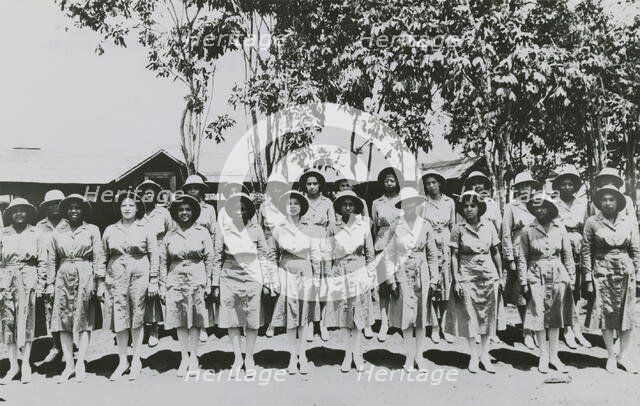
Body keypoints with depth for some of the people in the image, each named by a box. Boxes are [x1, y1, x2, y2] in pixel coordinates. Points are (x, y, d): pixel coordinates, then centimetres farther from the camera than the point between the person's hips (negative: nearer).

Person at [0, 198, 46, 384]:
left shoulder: (35, 234, 6)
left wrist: (41, 283, -1)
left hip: (28, 279, -1)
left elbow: (42, 261, 6)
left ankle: (26, 364, 8)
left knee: (26, 320, -1)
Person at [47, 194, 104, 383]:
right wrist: (50, 283, 7)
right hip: (63, 277, 3)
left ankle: (80, 364, 4)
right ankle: (68, 364, 9)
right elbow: (52, 260, 13)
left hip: (85, 276, -3)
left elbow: (99, 258, 1)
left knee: (84, 320, -2)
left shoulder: (92, 230, 3)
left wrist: (100, 282, -5)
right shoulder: (57, 232, 11)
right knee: (63, 320, 1)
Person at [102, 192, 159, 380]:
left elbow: (154, 255, 3)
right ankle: (122, 361, 15)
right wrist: (101, 281, 7)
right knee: (119, 320, 3)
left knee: (137, 320, 4)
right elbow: (104, 257, 13)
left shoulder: (145, 229, 3)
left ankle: (136, 361, 16)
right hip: (116, 277, 2)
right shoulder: (110, 230, 9)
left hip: (139, 276, -2)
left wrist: (154, 281, -2)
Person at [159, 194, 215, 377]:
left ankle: (193, 357, 11)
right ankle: (184, 357, 13)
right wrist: (162, 284, 3)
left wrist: (208, 283, -3)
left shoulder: (202, 232, 4)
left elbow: (210, 258, 2)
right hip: (175, 280, 2)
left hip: (197, 279, -2)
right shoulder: (170, 235, 9)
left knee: (195, 321, 1)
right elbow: (163, 261, 10)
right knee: (179, 321, 3)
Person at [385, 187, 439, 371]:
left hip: (421, 276, 1)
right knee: (405, 316, 1)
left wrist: (434, 281, 3)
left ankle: (419, 356, 18)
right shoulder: (396, 226, -2)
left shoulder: (425, 225, 2)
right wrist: (391, 280, -5)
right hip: (402, 275, -1)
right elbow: (389, 255, 1)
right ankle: (410, 356, 14)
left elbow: (432, 255, 6)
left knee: (421, 315, 6)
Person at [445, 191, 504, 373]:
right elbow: (454, 256, -3)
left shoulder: (489, 226, 3)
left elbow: (496, 253, 9)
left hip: (489, 275, 2)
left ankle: (485, 354, 20)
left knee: (488, 315, 7)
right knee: (469, 315, 4)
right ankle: (474, 355, 18)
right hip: (467, 276, -2)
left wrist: (500, 276, 9)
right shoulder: (458, 229, -4)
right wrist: (456, 281, -7)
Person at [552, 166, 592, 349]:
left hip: (578, 252, 3)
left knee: (576, 290, 3)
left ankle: (576, 329, 11)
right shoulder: (552, 204, 2)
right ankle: (569, 330, 4)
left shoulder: (582, 204, 13)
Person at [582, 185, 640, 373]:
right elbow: (586, 252, -2)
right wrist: (588, 279, -5)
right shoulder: (592, 222, -2)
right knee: (606, 314, 4)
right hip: (602, 272, -2)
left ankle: (624, 355, 20)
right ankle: (611, 356, 18)